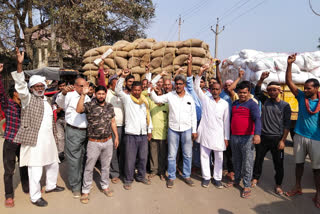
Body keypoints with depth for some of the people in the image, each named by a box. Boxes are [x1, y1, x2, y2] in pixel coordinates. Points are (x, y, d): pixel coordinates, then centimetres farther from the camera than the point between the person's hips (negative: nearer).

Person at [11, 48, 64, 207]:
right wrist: (19, 64, -32)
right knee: (35, 171, -3)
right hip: (34, 141, -7)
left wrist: (54, 136, 21)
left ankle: (50, 186, 41)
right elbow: (20, 85, -20)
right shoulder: (28, 98, -3)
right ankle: (35, 197, 13)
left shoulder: (46, 100, 17)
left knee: (53, 164, 20)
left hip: (48, 140, 7)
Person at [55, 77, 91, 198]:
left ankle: (83, 182, 33)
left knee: (83, 158, 16)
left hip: (86, 131, 6)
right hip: (73, 131, -6)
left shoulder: (87, 98, 13)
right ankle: (75, 187, 15)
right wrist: (64, 92, -46)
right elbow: (59, 102, -27)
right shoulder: (70, 96, -7)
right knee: (74, 160, 2)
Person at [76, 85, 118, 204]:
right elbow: (79, 110, -29)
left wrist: (116, 136, 10)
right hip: (94, 143, -4)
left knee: (106, 166, 18)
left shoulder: (110, 106, 6)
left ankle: (105, 186, 36)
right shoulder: (90, 105, -9)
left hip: (108, 141, 4)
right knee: (89, 167, 6)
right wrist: (83, 94, -31)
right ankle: (85, 191, 21)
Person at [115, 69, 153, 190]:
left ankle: (141, 177, 30)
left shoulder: (145, 101, 14)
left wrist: (149, 130, 15)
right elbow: (118, 90, -14)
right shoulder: (127, 98, 1)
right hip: (131, 134, -4)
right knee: (130, 158, 1)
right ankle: (128, 180, 15)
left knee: (143, 157, 13)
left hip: (143, 134, 4)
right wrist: (123, 77, -22)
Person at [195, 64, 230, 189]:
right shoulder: (205, 99, 3)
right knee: (204, 156, 7)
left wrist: (226, 137, 2)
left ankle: (217, 178, 23)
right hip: (205, 133, 0)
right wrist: (200, 73, -19)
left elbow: (226, 121, 5)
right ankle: (206, 177, 21)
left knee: (219, 157, 8)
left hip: (218, 135, 1)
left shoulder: (225, 104, 4)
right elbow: (196, 87, -7)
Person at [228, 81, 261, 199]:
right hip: (234, 137, 6)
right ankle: (237, 180, 32)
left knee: (247, 162, -1)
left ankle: (247, 186, 9)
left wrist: (257, 134, -38)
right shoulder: (234, 103, 13)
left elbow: (257, 119, -22)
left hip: (247, 137, -6)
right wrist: (230, 134, 20)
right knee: (236, 160, 16)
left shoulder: (252, 104, -8)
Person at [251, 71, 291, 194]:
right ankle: (255, 178, 31)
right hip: (263, 137, 2)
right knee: (258, 159, 13)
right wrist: (261, 79, -10)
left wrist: (283, 140, -9)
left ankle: (278, 185, 22)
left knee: (278, 163, 6)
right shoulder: (266, 101, 7)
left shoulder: (285, 105, -1)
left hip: (277, 138, -2)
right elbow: (257, 91, 5)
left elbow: (287, 124, -3)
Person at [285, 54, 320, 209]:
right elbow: (289, 82, -7)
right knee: (299, 162, 15)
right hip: (299, 136, 2)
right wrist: (289, 64, -16)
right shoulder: (301, 97, 0)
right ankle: (298, 187, 32)